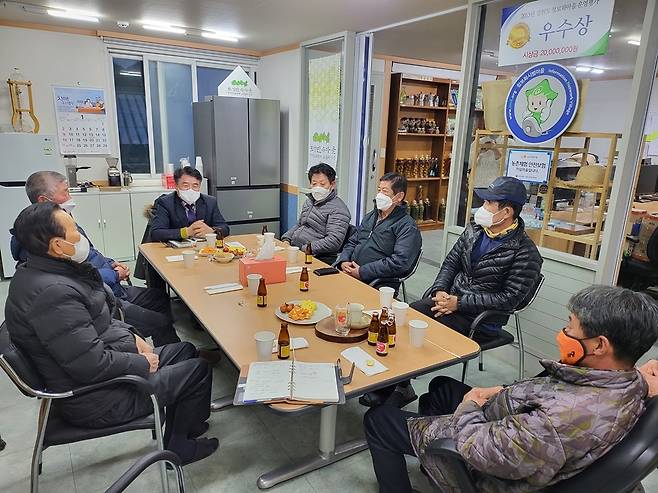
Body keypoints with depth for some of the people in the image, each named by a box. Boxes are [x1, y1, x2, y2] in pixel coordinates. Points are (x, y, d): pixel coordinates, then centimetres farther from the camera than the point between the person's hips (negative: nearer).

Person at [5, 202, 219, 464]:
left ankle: (178, 428, 30)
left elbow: (94, 320, 15)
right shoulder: (52, 293, -32)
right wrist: (143, 363, -16)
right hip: (96, 401, -10)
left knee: (185, 350, 17)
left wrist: (131, 336, 4)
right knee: (199, 370, -2)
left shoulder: (37, 272, 3)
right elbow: (93, 365, -32)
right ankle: (179, 446, 22)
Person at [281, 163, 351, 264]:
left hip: (320, 259, -8)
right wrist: (286, 239, 11)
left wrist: (305, 249, -21)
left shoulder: (338, 210, -10)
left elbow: (334, 242, -21)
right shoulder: (310, 200, 19)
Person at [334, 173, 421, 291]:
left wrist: (362, 272, -17)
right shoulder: (370, 217, 21)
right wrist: (343, 261, 2)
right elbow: (352, 242, 25)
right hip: (350, 273, 7)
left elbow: (400, 262, -18)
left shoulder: (407, 227, -5)